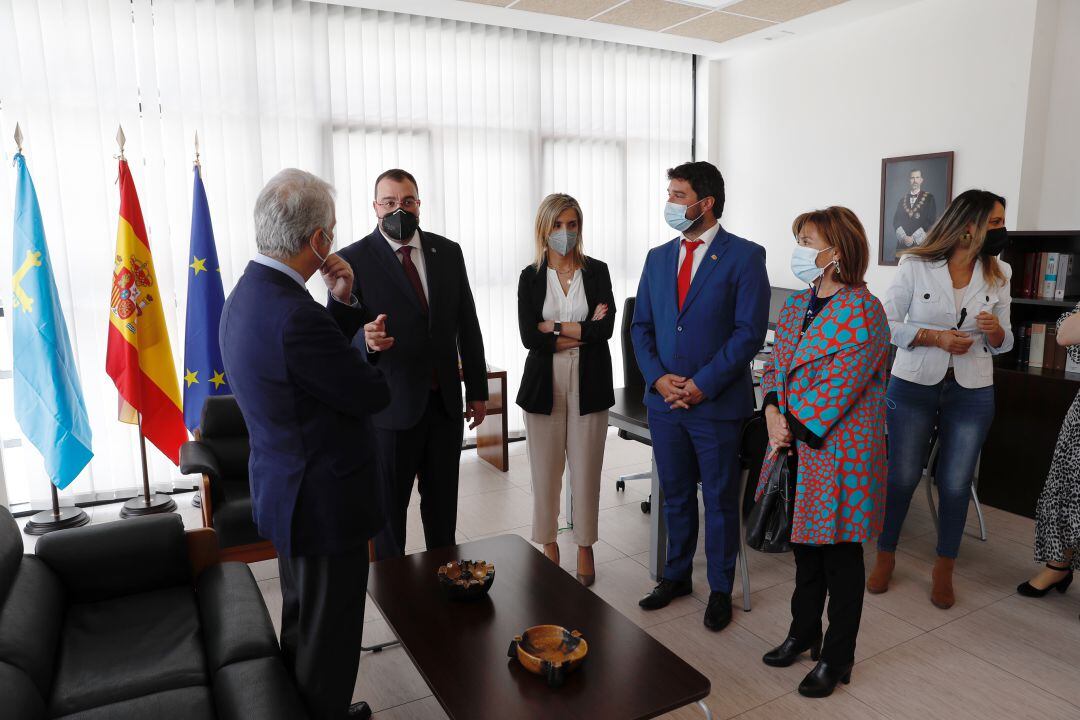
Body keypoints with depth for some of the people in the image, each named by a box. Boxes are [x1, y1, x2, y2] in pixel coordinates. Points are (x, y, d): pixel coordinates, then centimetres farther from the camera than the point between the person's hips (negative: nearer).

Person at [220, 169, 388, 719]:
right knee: (329, 633, 9)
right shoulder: (296, 316, -29)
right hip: (325, 502, -11)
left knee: (301, 622, 27)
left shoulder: (244, 297, 3)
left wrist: (341, 303, -1)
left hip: (283, 490, 11)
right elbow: (374, 395, -20)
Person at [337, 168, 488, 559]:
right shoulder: (354, 259, -7)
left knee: (443, 503, 16)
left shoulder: (448, 252, 5)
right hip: (391, 405, -3)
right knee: (388, 507, 11)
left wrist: (477, 391, 9)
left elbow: (467, 325, 9)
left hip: (445, 402, 4)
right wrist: (365, 339, -34)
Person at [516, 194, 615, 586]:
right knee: (545, 471, 6)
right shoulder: (531, 276, 3)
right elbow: (529, 337, -8)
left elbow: (606, 328, -10)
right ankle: (548, 546, 25)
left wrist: (555, 328, -10)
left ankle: (585, 548, 23)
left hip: (589, 384, 0)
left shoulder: (597, 271, 4)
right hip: (544, 384, 0)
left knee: (586, 471, 4)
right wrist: (583, 332, -10)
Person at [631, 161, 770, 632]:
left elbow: (749, 331, -13)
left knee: (720, 499, 9)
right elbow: (641, 327, 9)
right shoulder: (658, 257, 9)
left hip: (718, 402, -4)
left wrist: (702, 384, -17)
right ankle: (676, 576, 35)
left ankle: (720, 589, 27)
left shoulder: (745, 256, -7)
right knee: (675, 495, 17)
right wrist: (658, 378, -7)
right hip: (664, 400, 5)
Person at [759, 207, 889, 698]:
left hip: (839, 450, -7)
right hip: (797, 448, 7)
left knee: (839, 555, 7)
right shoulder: (797, 304, 9)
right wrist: (772, 412, -6)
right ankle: (803, 635, 38)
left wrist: (793, 427, -14)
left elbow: (838, 387, -20)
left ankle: (836, 658, 25)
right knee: (805, 544, 19)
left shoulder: (861, 313, -16)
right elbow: (775, 365, 10)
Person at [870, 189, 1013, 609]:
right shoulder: (915, 266, -7)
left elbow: (1003, 344, 10)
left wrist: (995, 331, -13)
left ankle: (944, 570, 25)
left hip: (972, 393, 3)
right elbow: (887, 325, -6)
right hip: (913, 387, -3)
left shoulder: (998, 275, 5)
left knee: (955, 484, 7)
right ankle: (885, 557, 25)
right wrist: (933, 337, -18)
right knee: (902, 477, 5)